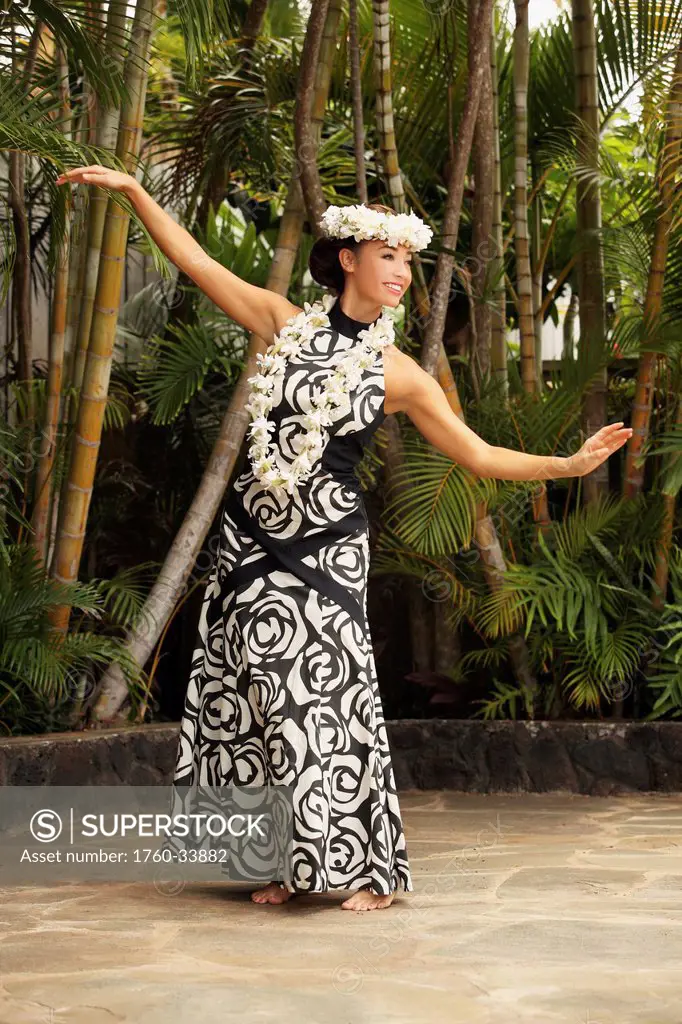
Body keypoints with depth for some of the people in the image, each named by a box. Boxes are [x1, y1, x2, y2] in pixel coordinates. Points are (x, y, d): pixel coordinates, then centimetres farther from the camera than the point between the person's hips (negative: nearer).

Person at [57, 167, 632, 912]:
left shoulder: (396, 373, 1)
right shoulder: (286, 323, 6)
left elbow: (480, 456, 2)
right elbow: (195, 262, 9)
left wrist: (569, 464, -8)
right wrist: (132, 189, 8)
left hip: (326, 548, -3)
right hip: (251, 542, 3)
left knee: (324, 697, -7)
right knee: (254, 703, 4)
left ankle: (367, 869, 5)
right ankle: (295, 864, 16)